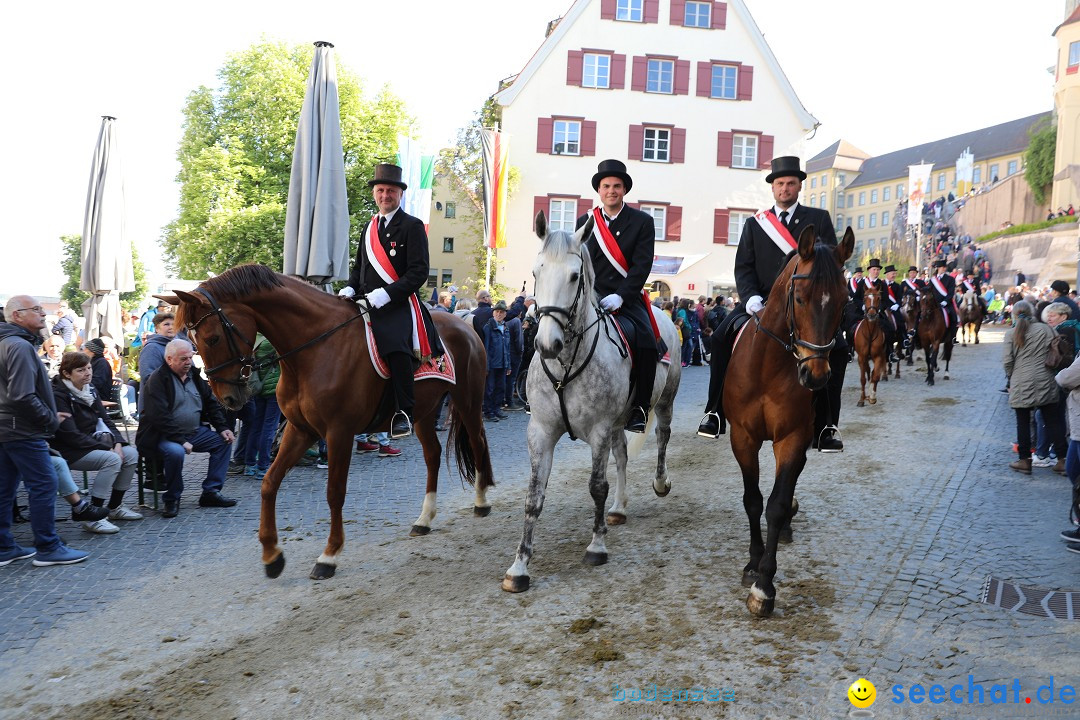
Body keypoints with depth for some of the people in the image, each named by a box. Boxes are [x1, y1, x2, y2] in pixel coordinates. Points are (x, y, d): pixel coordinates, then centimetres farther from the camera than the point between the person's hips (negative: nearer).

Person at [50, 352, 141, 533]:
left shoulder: (90, 390, 9)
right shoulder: (58, 396, -17)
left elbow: (105, 420, 10)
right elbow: (71, 435, -22)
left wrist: (117, 443, -9)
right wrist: (107, 448, -21)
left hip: (91, 444, 8)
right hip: (69, 452, -8)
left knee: (131, 454, -9)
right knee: (112, 459, -28)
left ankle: (115, 508, 4)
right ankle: (93, 518, -25)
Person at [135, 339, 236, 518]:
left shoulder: (195, 377, 11)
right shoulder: (157, 380, -12)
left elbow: (212, 404, 17)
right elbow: (160, 417, -21)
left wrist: (222, 428, 2)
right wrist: (180, 440, -25)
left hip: (195, 432, 8)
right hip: (165, 436, -8)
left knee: (223, 441, -3)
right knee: (175, 451, -36)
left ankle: (211, 492, 1)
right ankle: (172, 499, -13)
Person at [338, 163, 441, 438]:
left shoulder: (412, 226, 1)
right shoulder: (369, 228, 22)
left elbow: (419, 272, -8)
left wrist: (386, 293, -19)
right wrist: (350, 288, 5)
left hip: (399, 305, -7)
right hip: (368, 304, 8)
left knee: (396, 344, -33)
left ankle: (403, 412, -26)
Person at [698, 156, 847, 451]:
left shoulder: (819, 219, 11)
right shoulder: (754, 224, 15)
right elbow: (743, 267, 7)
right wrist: (751, 297, -13)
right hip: (763, 302, 1)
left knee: (837, 348, -24)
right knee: (721, 338, -20)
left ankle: (825, 425, -14)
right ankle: (716, 412, -9)